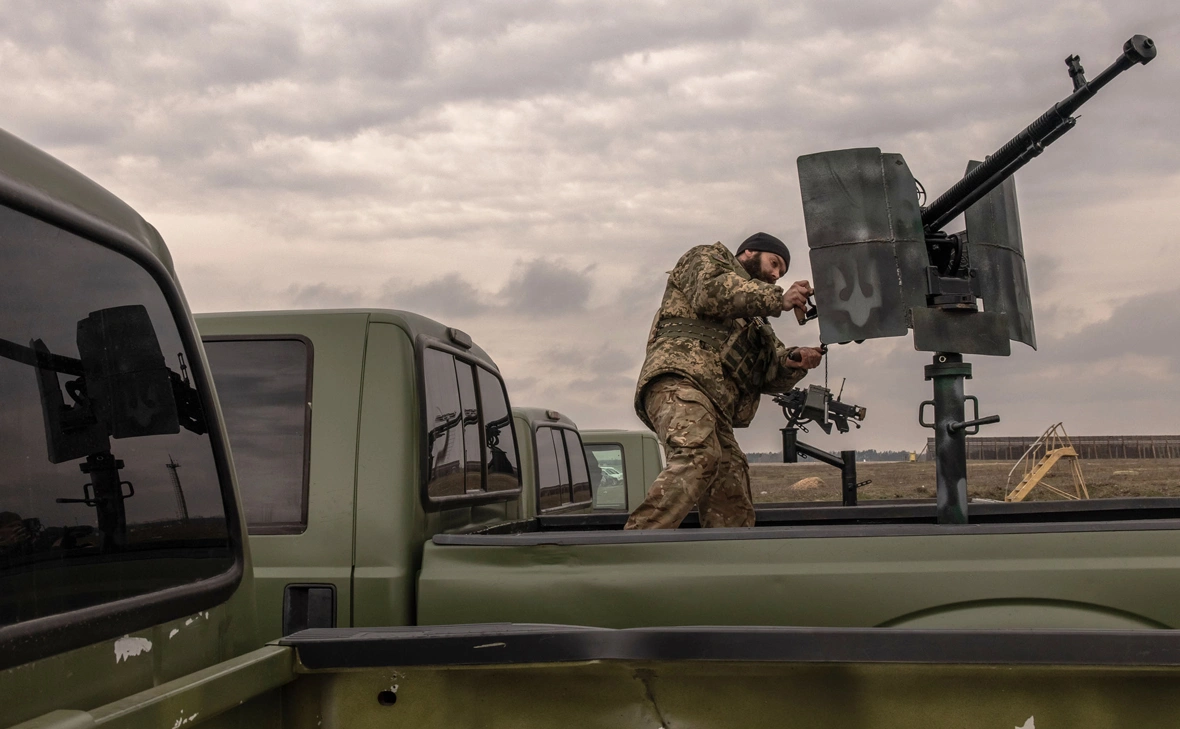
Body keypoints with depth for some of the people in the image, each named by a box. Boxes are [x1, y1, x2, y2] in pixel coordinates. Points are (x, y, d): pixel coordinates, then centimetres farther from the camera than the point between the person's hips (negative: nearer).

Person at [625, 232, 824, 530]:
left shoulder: (753, 323, 42)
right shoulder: (707, 258, 23)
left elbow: (771, 376, 27)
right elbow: (710, 292, -2)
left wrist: (792, 361, 5)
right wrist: (778, 299, -1)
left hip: (716, 409, 9)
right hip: (680, 379, -9)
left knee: (732, 510, -3)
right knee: (698, 457, -35)